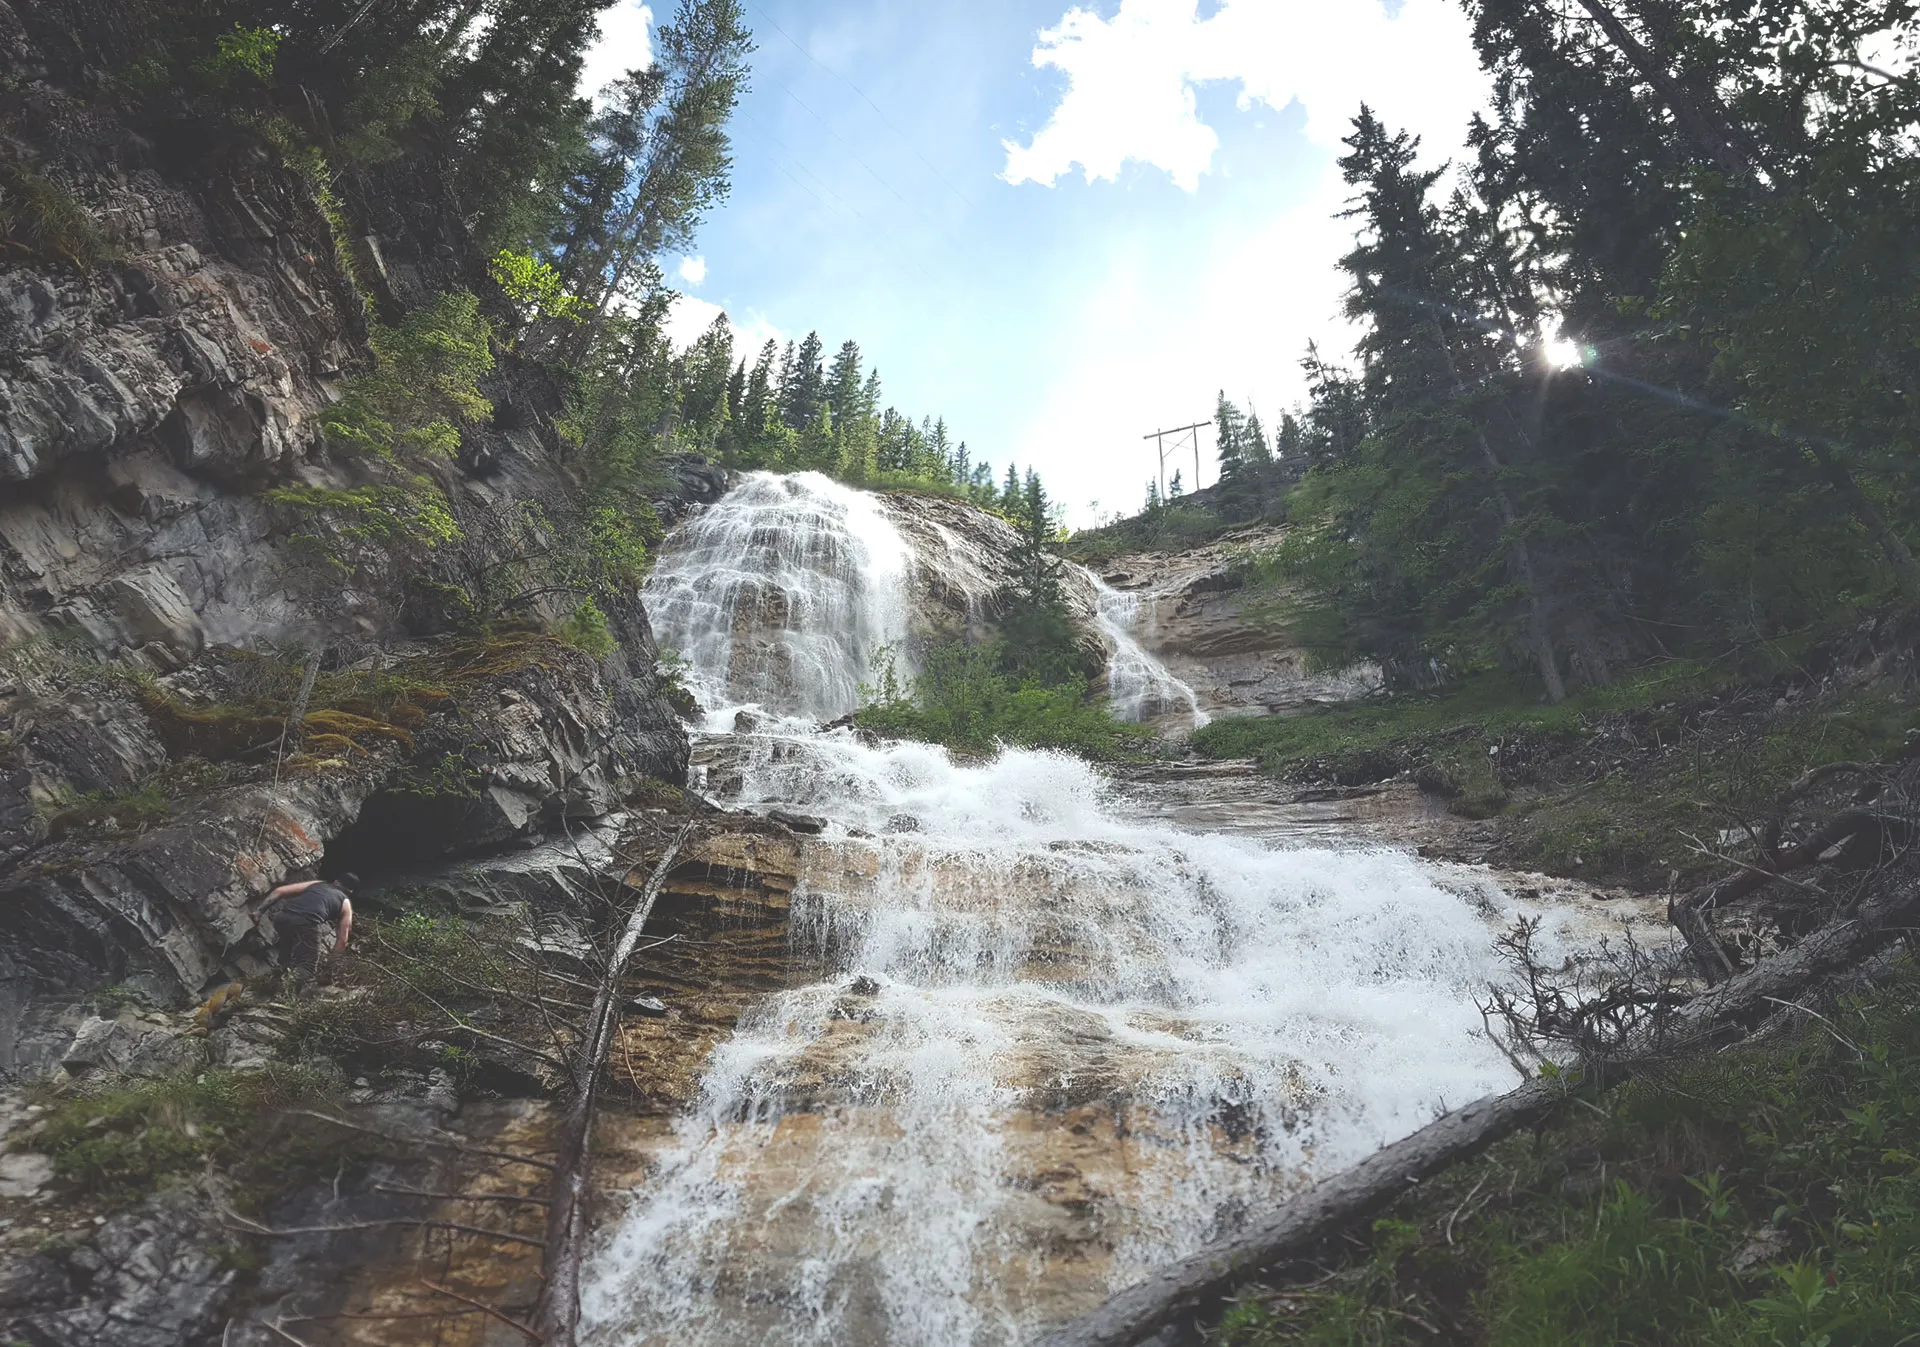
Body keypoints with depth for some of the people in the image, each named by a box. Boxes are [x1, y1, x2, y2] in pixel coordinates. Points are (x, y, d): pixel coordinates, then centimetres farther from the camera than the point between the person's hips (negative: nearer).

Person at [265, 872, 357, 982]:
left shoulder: (316, 883, 33)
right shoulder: (345, 903, 25)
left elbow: (279, 891, 22)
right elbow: (342, 939, 24)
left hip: (282, 917, 4)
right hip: (307, 924, -4)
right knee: (306, 970, 7)